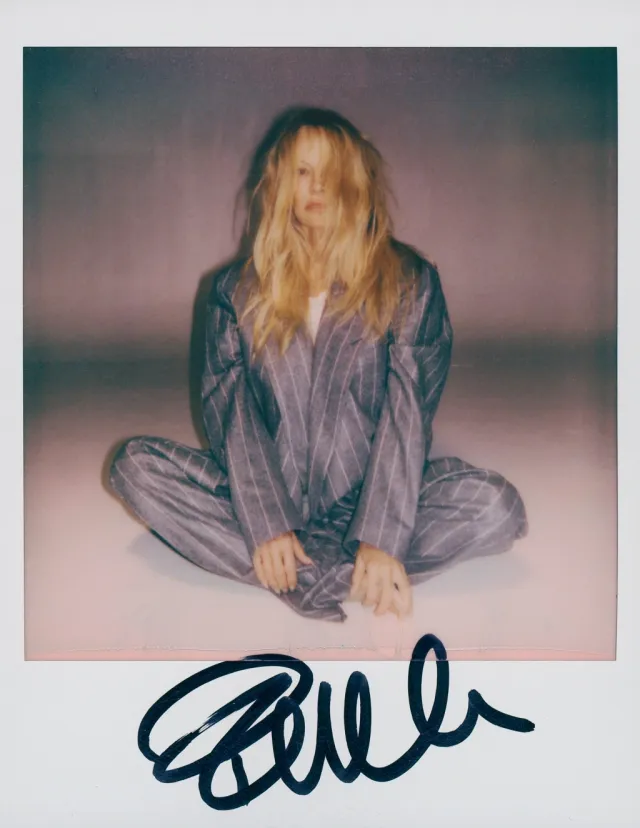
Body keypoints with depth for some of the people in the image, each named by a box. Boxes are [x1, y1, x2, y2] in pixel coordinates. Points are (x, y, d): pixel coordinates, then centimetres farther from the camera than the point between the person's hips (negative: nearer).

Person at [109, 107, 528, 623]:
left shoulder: (408, 281, 1)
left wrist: (381, 538, -19)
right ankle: (321, 580, -27)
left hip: (364, 498, -1)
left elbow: (407, 411, -8)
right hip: (265, 495, 2)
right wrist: (265, 525, -16)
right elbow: (230, 411, -2)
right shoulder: (239, 289, 6)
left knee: (496, 506, -25)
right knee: (136, 465, -19)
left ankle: (299, 574, -26)